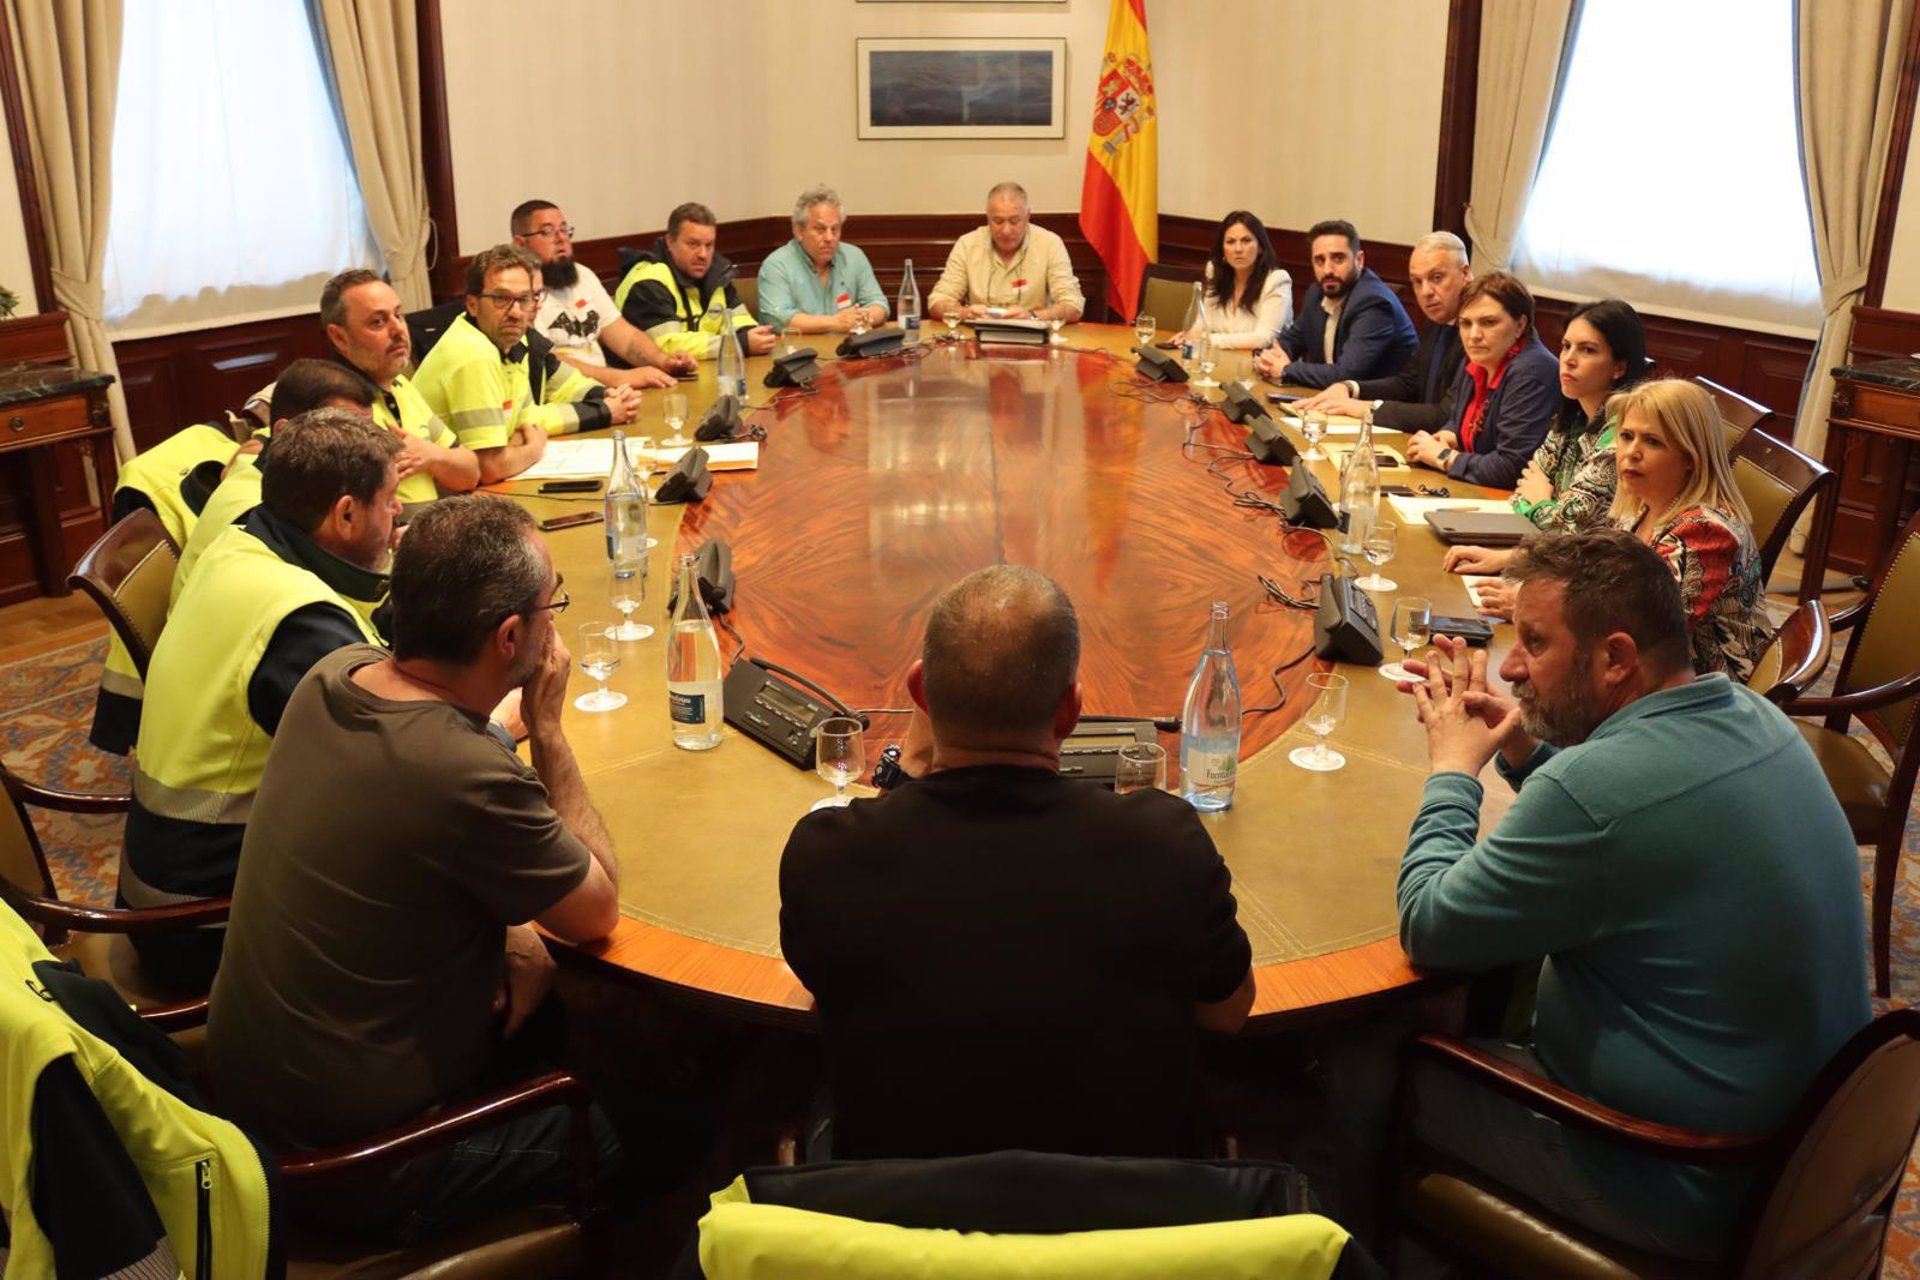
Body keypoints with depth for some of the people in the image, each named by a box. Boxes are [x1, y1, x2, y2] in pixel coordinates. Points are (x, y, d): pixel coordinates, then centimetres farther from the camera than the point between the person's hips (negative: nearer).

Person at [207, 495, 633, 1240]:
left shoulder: (335, 674, -9)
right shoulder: (469, 777, -34)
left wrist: (510, 934, -4)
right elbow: (598, 911, -16)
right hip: (355, 1162, -7)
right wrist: (547, 728, -14)